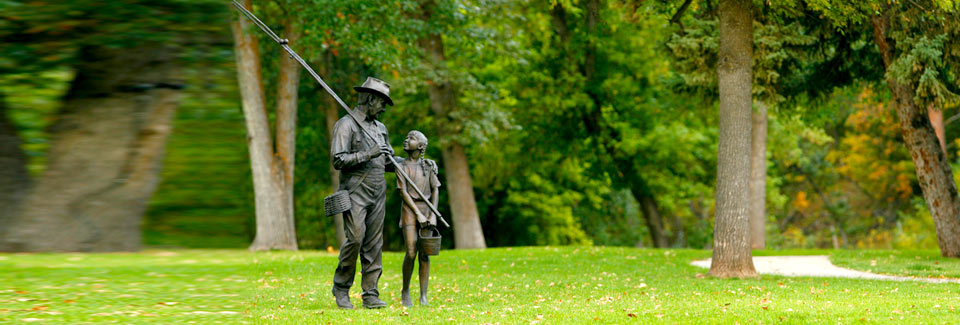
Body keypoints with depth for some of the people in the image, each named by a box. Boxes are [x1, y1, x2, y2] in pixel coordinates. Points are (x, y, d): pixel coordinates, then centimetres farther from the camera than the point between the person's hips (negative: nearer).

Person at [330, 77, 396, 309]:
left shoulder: (380, 128, 18)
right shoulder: (346, 125, -5)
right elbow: (338, 160, -14)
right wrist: (369, 154, -20)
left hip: (377, 194, 7)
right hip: (355, 192, -7)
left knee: (374, 244, 2)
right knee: (355, 238, -15)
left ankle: (371, 295, 3)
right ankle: (341, 288, 3)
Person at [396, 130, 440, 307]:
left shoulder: (428, 166, 11)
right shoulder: (402, 166, 5)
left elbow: (435, 189, 8)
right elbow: (403, 191, -3)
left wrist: (433, 214, -4)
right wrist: (418, 213, -12)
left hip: (427, 208, 2)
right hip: (410, 210, -2)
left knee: (424, 254, -3)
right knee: (411, 253, -11)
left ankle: (423, 296, -3)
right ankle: (405, 291, 5)